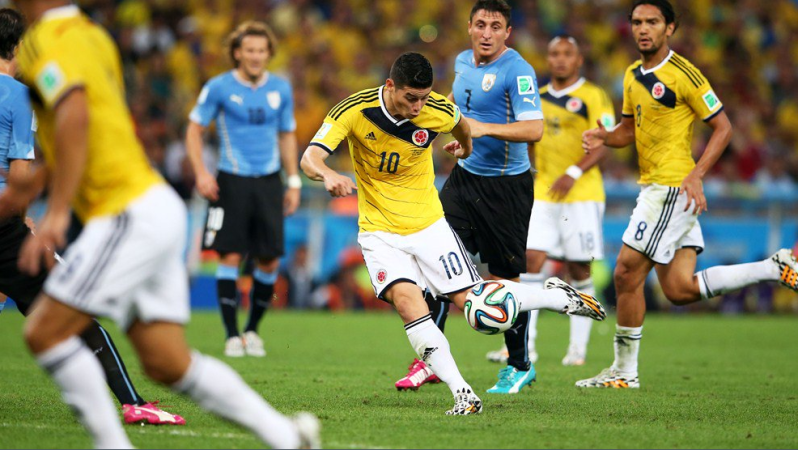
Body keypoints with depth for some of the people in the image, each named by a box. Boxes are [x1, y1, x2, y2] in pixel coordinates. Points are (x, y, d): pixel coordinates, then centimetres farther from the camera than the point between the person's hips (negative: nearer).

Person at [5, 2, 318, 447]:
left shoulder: (46, 39, -10)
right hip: (155, 204, 9)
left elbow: (75, 114, -28)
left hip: (131, 215, -9)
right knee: (168, 362, 9)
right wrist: (35, 181, 34)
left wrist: (57, 213, -32)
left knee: (45, 332, -7)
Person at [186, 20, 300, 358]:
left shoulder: (280, 89, 7)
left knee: (269, 261, 0)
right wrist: (201, 172, -9)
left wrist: (294, 182, 12)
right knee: (230, 256, -8)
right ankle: (232, 336, 1)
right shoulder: (219, 88, -3)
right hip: (232, 181, -3)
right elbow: (194, 128, 2)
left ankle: (253, 329, 19)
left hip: (269, 182, 3)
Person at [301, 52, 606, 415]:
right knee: (406, 298, -25)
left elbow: (461, 125, 11)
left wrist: (465, 147, 33)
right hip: (380, 231, -1)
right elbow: (310, 159, -26)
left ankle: (558, 296, 26)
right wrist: (328, 176, -49)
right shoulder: (354, 111, -20)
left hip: (427, 223, 1)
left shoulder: (439, 112, -15)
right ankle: (462, 393, -23)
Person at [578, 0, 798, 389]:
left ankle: (625, 371, 4)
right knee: (680, 290, 7)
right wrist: (604, 137, 2)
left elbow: (722, 127, -10)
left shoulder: (682, 75, -12)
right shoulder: (632, 76, 13)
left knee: (627, 273, -8)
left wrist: (696, 175, -20)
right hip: (653, 188, 9)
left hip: (674, 188, -9)